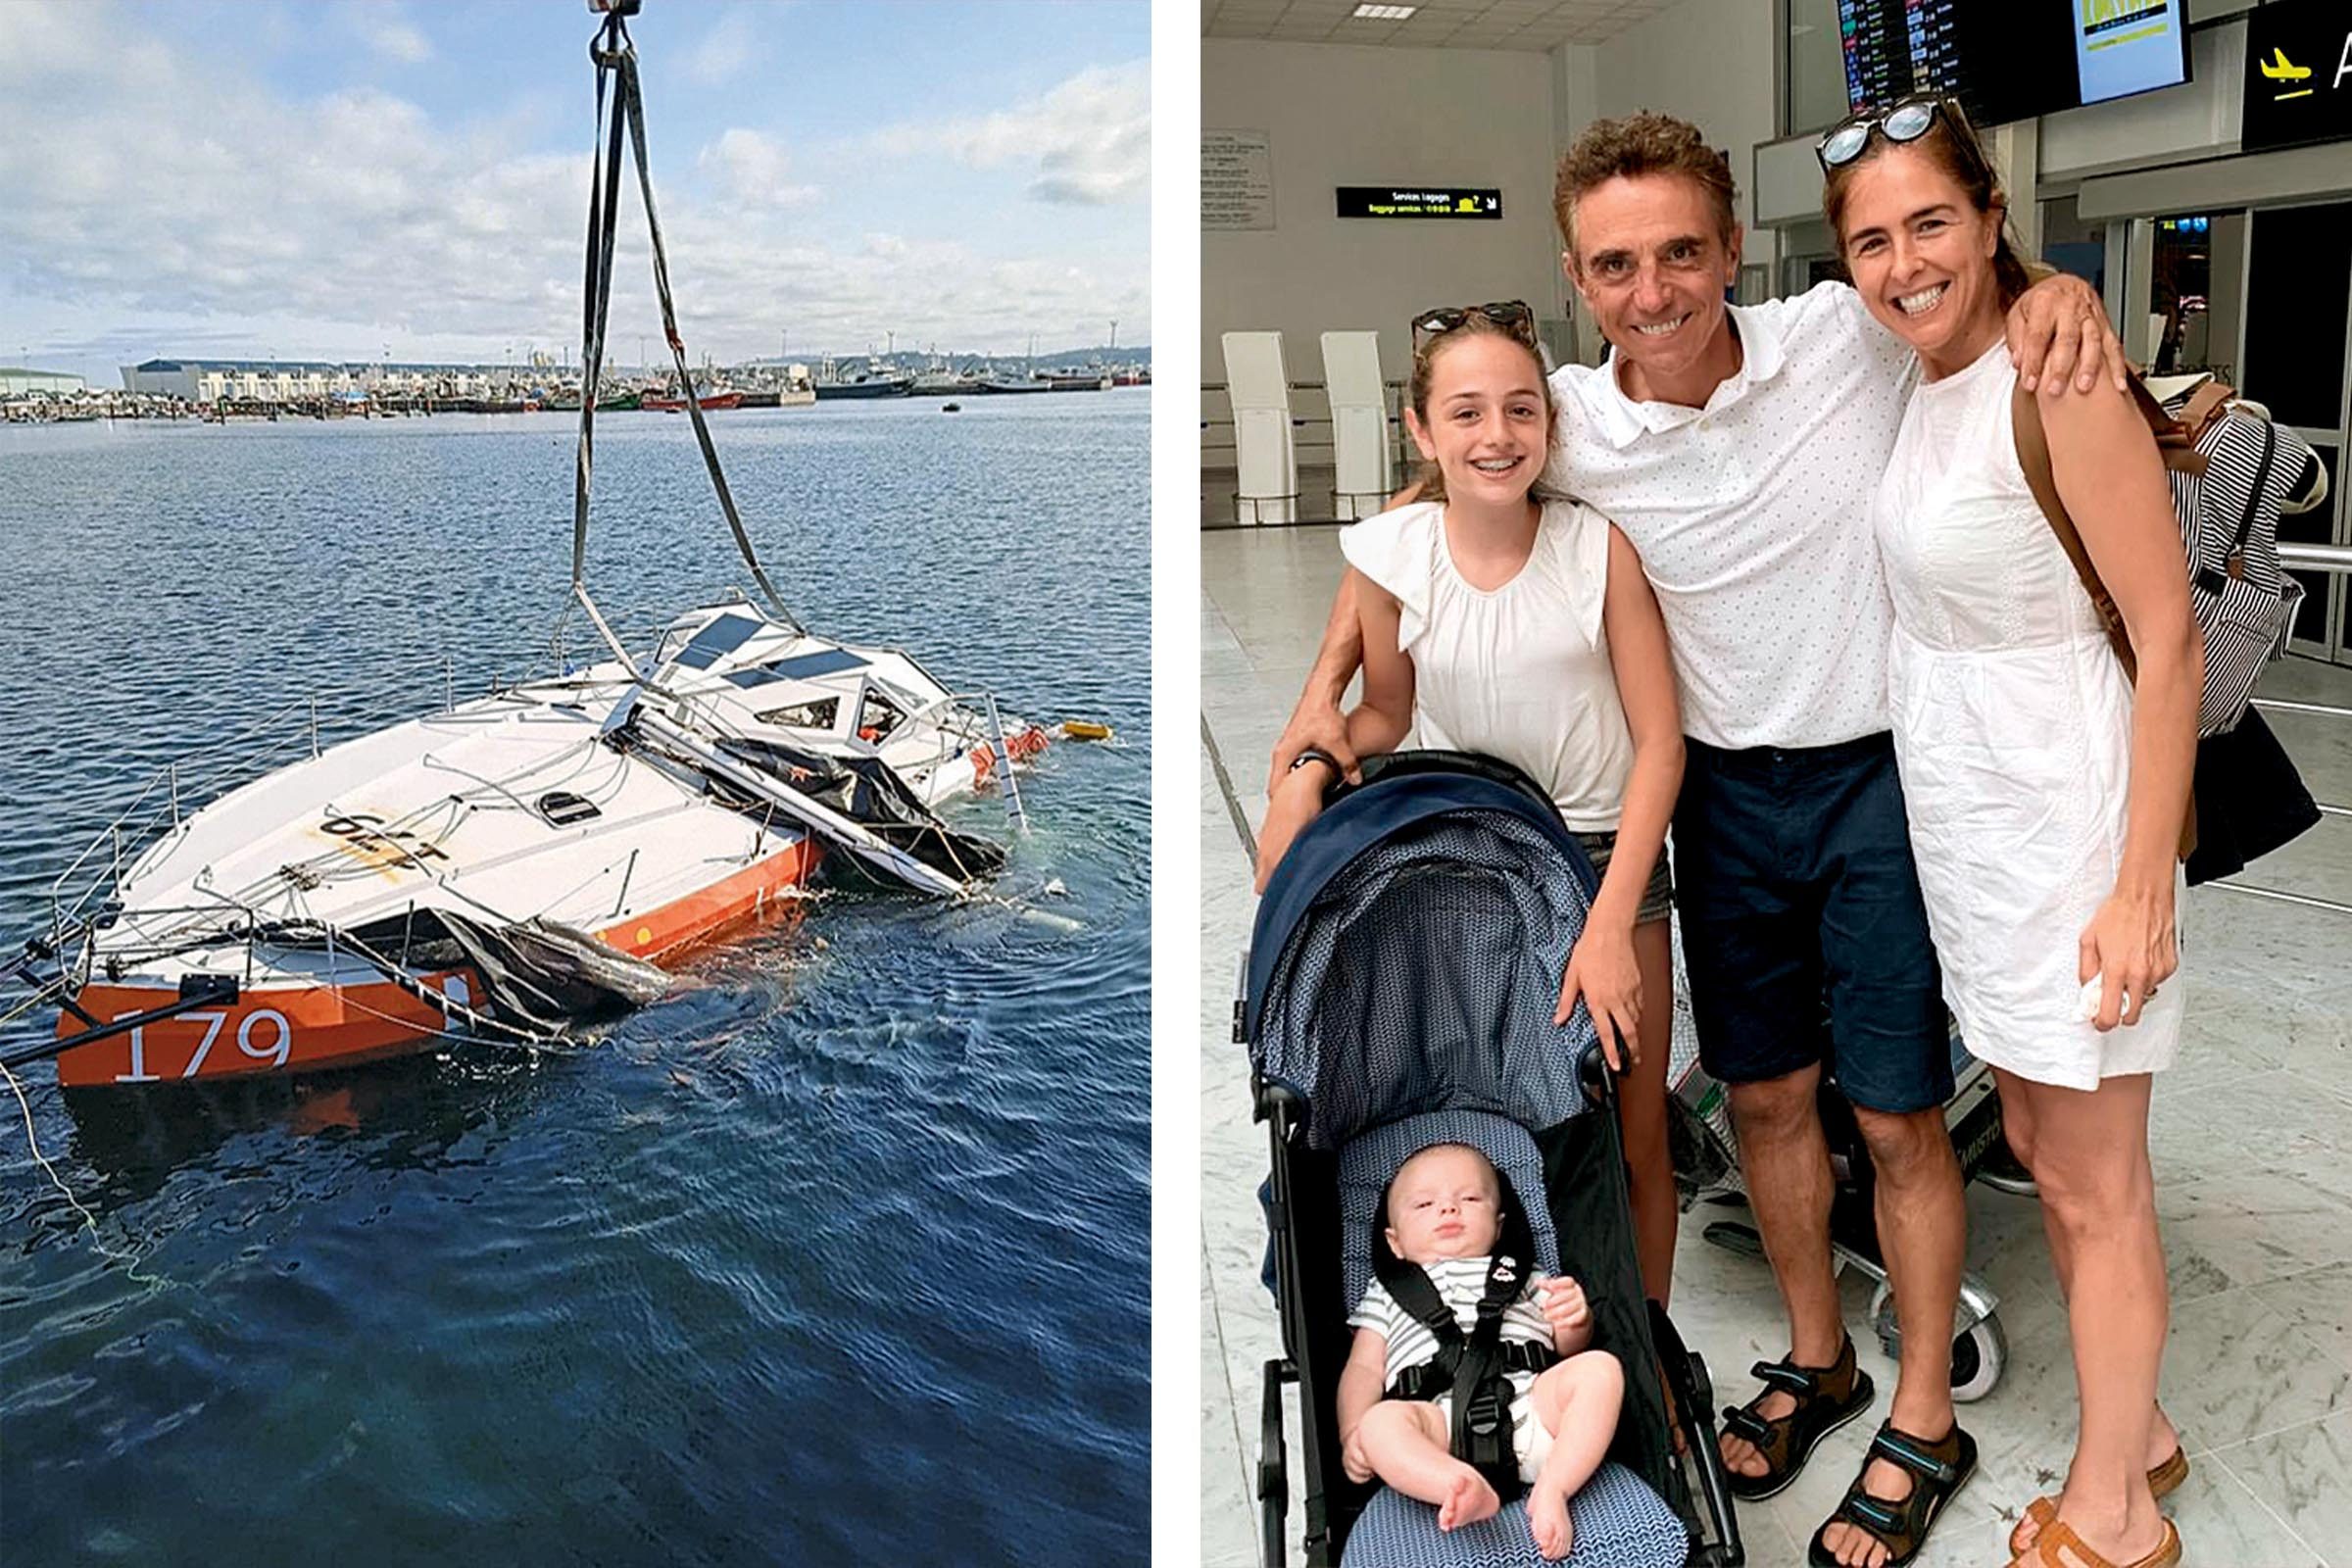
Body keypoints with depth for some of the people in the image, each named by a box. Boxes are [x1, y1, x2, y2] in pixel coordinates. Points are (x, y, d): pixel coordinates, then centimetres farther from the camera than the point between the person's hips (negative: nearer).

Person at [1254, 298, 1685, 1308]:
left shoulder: (1600, 546, -11)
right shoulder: (1392, 554, -7)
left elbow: (1660, 740, -10)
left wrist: (1610, 923, -17)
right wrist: (1312, 765, -11)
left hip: (1607, 856, -1)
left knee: (1634, 1146, 7)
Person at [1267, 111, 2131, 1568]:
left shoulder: (1848, 335, -15)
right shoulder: (1569, 425, -9)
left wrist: (2062, 287, -22)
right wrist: (1326, 686, 0)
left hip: (1880, 776, -3)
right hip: (1727, 790, 3)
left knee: (1899, 1117, 6)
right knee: (1766, 1094, 16)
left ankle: (1926, 1420, 28)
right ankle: (1819, 1359, 40)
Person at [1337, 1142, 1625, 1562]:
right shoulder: (1388, 1293, 32)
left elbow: (1568, 1346, 25)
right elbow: (1364, 1368, 22)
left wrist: (1577, 1319, -1)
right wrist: (1352, 1434, 2)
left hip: (1531, 1404, 2)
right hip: (1441, 1419, -2)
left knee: (1601, 1369, -24)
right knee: (1381, 1423, -32)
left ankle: (1551, 1490, -31)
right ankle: (1466, 1490, -50)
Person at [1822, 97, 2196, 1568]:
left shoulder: (2061, 382, -19)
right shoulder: (1936, 383, 6)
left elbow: (2173, 644, -20)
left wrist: (2142, 886, -21)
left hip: (2063, 824, -8)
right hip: (1966, 823, 9)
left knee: (2095, 1190, 7)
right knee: (2039, 1145, 20)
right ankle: (2137, 1426, 41)